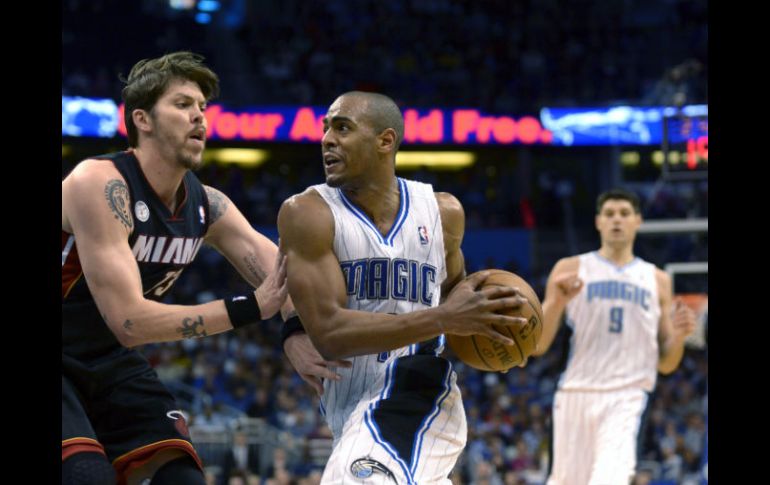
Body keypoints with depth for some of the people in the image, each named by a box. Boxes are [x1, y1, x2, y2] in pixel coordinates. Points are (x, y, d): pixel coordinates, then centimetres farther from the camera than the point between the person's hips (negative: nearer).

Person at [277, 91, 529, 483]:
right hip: (354, 417, 2)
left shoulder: (443, 211, 0)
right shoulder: (308, 214, -10)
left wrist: (474, 318, -2)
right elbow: (329, 332, -20)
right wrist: (444, 319, -28)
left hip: (419, 403, -2)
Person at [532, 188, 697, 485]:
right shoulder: (571, 270, 9)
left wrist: (679, 337, -5)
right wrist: (556, 302, -13)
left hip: (626, 396, 0)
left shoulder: (657, 280, 15)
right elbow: (537, 347, 3)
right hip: (576, 391, 0)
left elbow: (666, 365, 17)